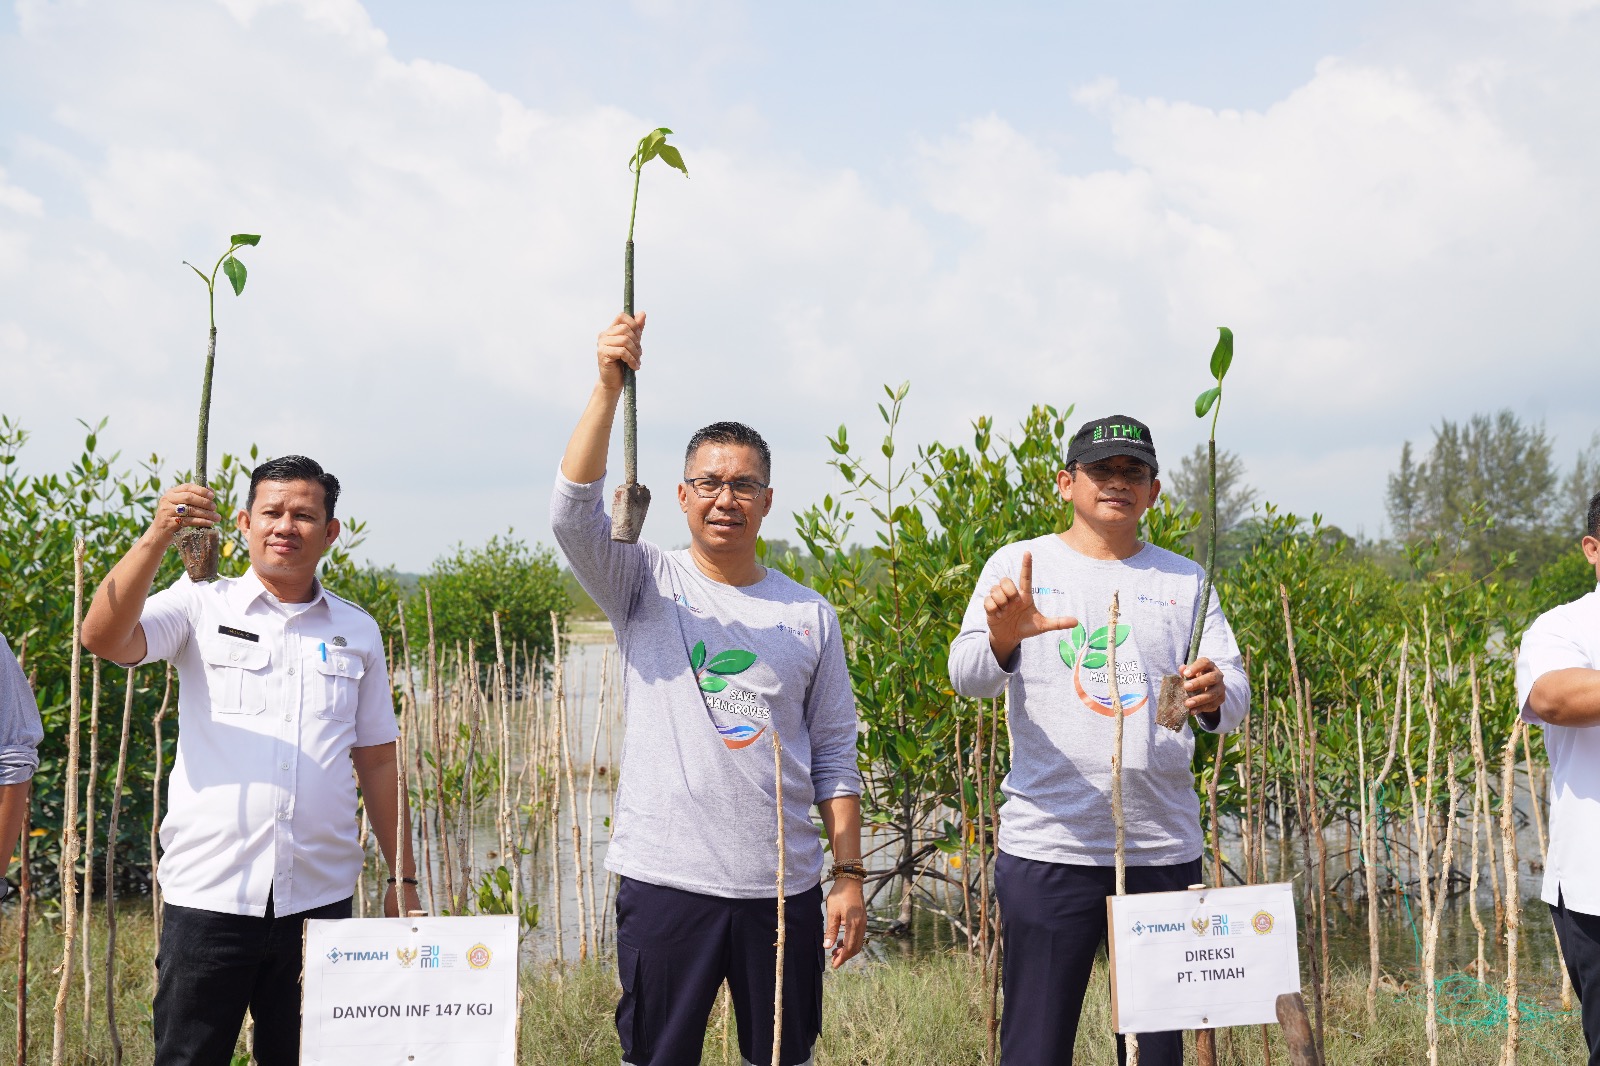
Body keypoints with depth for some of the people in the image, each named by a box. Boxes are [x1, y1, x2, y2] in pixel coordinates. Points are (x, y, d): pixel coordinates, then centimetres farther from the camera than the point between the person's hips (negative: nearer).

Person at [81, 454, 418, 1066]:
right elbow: (102, 638, -14)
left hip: (320, 899, 2)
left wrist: (403, 878, 12)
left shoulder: (357, 632, 11)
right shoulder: (202, 608, 3)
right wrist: (156, 539, -26)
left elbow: (376, 761, 14)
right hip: (209, 894, -2)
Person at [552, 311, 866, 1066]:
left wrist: (849, 875, 3)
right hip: (663, 880, -1)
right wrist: (609, 385, -24)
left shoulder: (809, 616, 8)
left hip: (783, 887, 2)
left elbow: (834, 755, 8)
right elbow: (573, 513, -15)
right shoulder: (648, 585, 3)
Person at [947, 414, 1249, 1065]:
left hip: (1164, 849, 3)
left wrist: (1214, 697, -21)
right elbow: (966, 676, -8)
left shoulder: (1185, 581, 12)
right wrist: (1002, 638, -31)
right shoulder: (1021, 566, 4)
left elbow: (1236, 693, 4)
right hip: (1048, 846, -2)